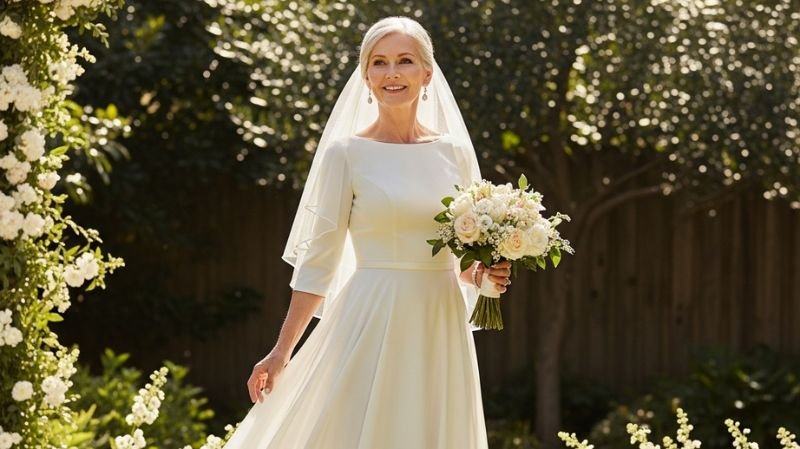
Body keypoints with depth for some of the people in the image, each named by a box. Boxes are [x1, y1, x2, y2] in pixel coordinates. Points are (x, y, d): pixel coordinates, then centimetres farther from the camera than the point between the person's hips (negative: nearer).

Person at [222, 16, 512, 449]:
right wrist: (282, 351, -6)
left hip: (441, 329, 4)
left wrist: (484, 274, -8)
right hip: (371, 325, -4)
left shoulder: (455, 152, 7)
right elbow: (318, 257, -3)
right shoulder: (346, 152, -2)